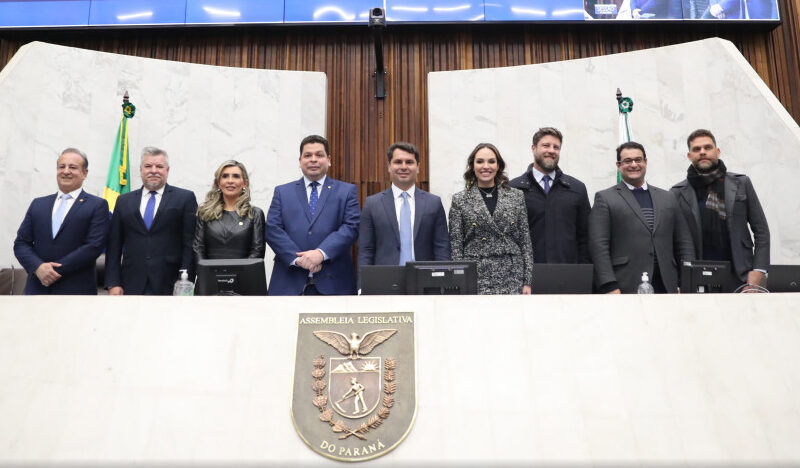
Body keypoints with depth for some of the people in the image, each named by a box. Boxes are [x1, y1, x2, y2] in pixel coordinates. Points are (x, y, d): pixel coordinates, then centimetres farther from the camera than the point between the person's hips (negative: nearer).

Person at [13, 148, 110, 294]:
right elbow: (21, 243, 10)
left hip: (76, 290, -3)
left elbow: (94, 246, -10)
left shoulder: (98, 205, -1)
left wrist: (57, 270, -13)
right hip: (37, 288, 4)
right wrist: (38, 267, -9)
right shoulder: (38, 204, 14)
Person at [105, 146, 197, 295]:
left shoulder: (185, 198, 4)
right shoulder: (123, 201, 14)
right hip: (132, 286, 3)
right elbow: (114, 245, 12)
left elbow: (190, 243, -1)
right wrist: (113, 283, 3)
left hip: (169, 284, -2)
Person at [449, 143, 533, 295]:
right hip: (476, 280, -1)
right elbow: (455, 247, 3)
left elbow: (525, 241, 8)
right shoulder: (460, 200, 4)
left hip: (512, 280, 2)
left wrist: (528, 281, 2)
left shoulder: (516, 196, 9)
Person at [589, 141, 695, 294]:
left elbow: (684, 243, 16)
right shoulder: (604, 198, 4)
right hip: (625, 287, -4)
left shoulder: (668, 198, 18)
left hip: (666, 287, 4)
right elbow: (599, 246, -5)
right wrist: (610, 287, -13)